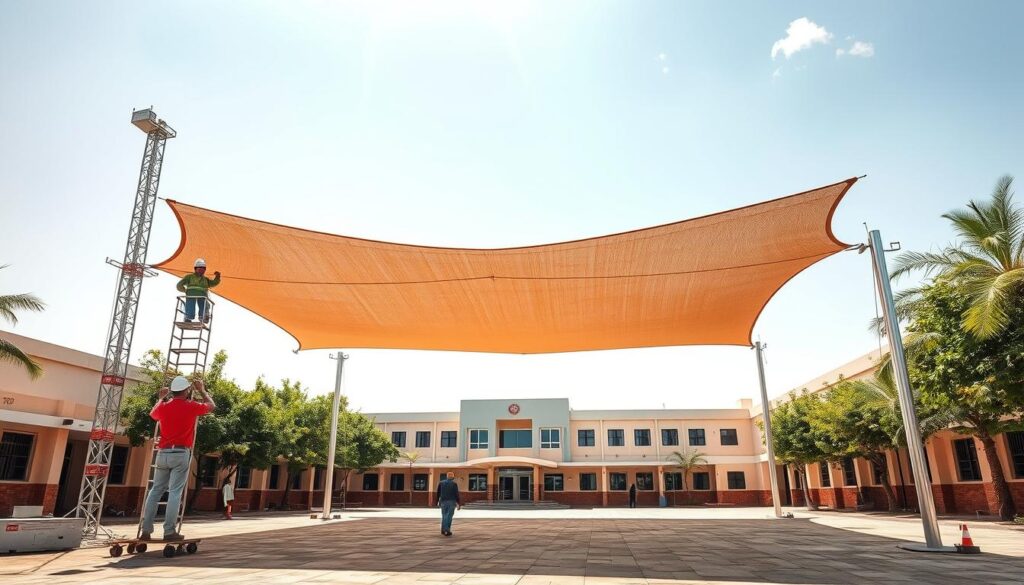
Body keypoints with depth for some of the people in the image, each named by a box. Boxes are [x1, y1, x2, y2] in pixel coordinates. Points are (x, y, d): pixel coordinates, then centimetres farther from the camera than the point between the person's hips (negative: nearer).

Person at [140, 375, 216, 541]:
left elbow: (152, 413, 31)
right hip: (181, 453, -4)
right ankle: (169, 531, -7)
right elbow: (211, 406, 16)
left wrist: (160, 397, 46)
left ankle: (146, 530, 11)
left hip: (163, 453, 4)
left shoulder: (163, 407, 5)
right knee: (175, 492, -5)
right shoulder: (192, 406, -4)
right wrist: (202, 389, 28)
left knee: (156, 490, 11)